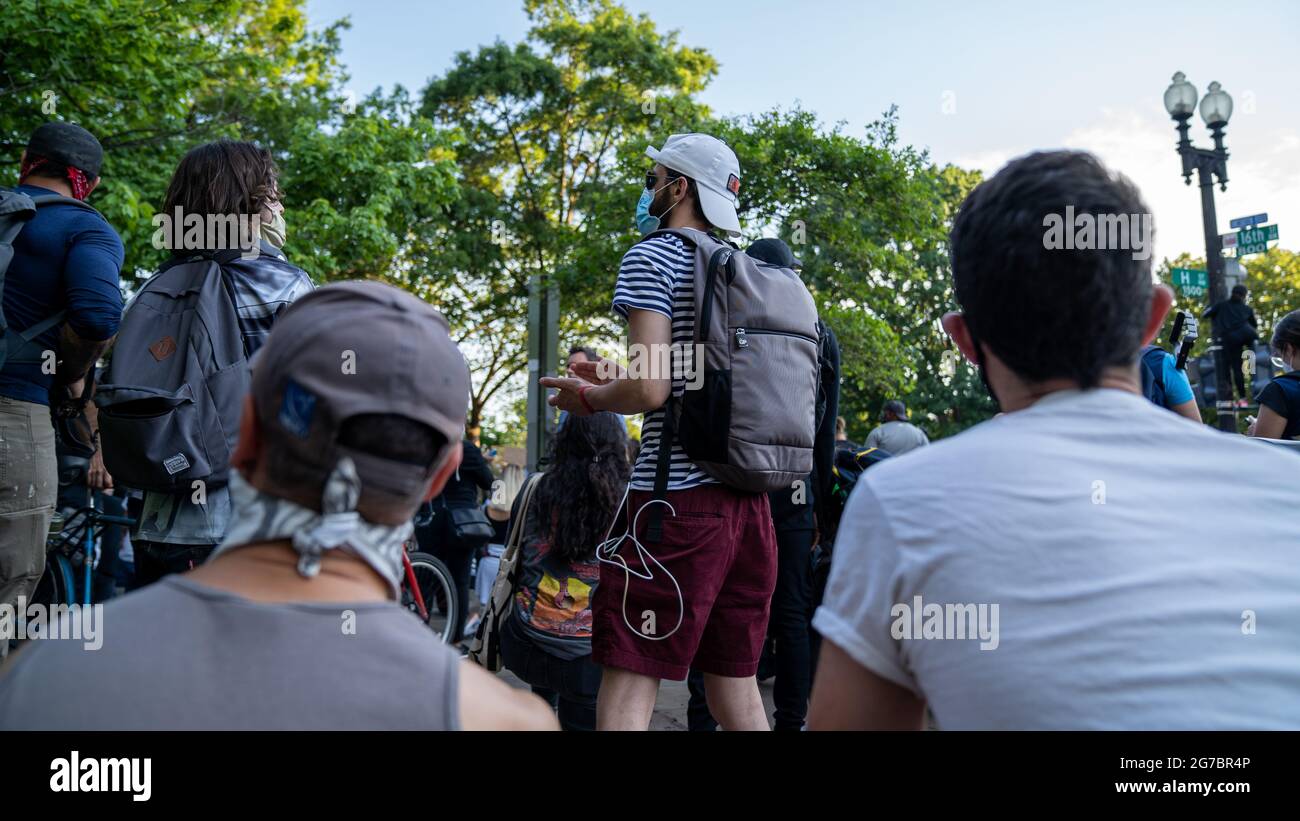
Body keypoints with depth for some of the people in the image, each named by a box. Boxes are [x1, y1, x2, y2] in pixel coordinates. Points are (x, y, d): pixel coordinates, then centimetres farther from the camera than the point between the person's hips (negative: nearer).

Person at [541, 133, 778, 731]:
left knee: (628, 686, -2)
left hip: (677, 498, -8)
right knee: (735, 684, 15)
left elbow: (650, 388, -16)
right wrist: (612, 382, 22)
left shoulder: (652, 259, -4)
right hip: (749, 502, 8)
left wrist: (588, 397, 3)